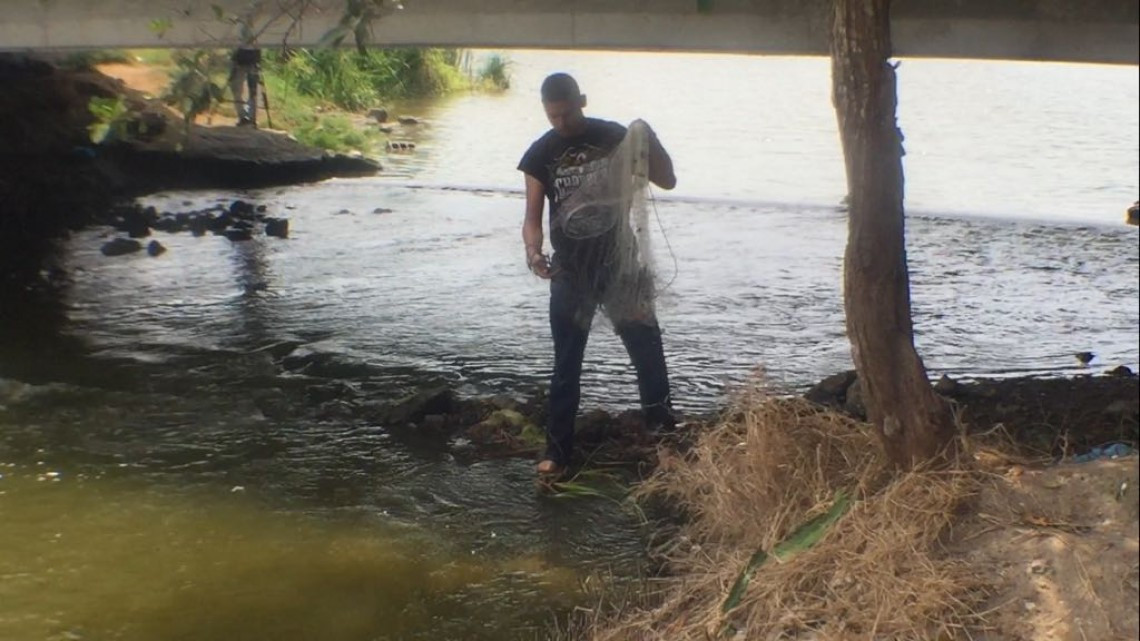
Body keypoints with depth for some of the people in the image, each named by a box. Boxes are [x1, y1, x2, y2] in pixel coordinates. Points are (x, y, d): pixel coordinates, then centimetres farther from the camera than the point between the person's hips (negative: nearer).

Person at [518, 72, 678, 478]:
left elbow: (667, 181, -1)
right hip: (570, 270, 0)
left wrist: (651, 141, -19)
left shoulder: (614, 137, -3)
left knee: (646, 347, 6)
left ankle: (662, 426, 26)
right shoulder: (540, 155, -3)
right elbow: (533, 217, -4)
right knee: (566, 364, 3)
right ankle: (557, 449, 10)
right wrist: (533, 251, -25)